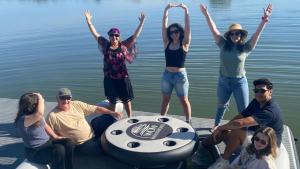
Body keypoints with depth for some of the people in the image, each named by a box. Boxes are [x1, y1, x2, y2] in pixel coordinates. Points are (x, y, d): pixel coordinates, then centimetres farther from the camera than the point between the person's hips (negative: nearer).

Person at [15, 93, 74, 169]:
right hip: (34, 152, -8)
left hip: (47, 143, 8)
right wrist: (40, 98, -30)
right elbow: (40, 113, -45)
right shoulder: (23, 120, -26)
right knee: (59, 150, -31)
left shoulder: (38, 117, -1)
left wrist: (56, 137, 12)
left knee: (68, 143, -12)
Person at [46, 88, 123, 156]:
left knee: (109, 118, 1)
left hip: (92, 133, 6)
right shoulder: (52, 116, -14)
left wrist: (112, 113, -10)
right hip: (81, 144, -6)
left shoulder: (77, 104, -1)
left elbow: (96, 109, -1)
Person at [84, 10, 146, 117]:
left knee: (126, 100, 10)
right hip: (109, 78, 1)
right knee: (112, 101, 15)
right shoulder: (105, 45, 0)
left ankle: (130, 118, 23)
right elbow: (95, 34, -1)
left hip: (123, 78, -1)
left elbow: (135, 36, -4)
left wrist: (142, 22, -8)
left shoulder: (124, 45, -3)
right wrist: (89, 21, -6)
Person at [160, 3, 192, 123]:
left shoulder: (184, 44, -5)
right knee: (165, 100, 15)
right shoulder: (167, 43, 1)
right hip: (167, 75, 3)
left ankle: (188, 121, 23)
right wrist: (166, 9, -13)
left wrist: (186, 10, -22)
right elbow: (164, 26, -6)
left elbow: (187, 28, -16)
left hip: (180, 75, -3)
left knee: (184, 100, 9)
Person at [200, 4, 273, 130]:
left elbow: (257, 34, -19)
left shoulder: (245, 47, -8)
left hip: (240, 82, -2)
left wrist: (264, 20, -33)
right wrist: (206, 14, -15)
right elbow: (213, 29, -10)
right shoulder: (223, 45, -5)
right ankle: (216, 124, 47)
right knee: (221, 105, 24)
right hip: (223, 81, 2)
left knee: (244, 109, 5)